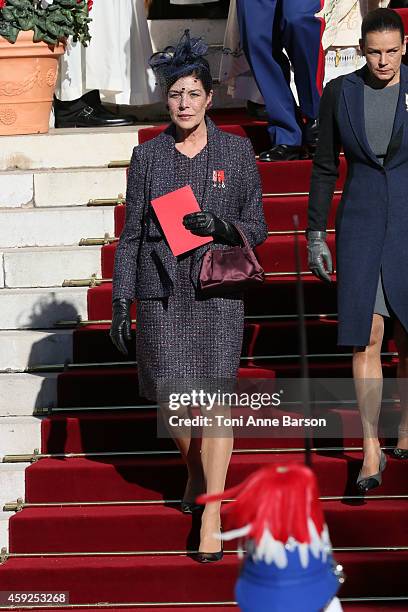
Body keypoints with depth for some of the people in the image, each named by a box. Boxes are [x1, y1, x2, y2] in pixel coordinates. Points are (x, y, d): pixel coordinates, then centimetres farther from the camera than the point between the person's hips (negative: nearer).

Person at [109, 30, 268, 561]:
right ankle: (195, 471, 37)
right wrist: (120, 302, 3)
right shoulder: (147, 157, 5)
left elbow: (257, 228, 6)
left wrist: (222, 228, -15)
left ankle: (211, 517, -3)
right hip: (161, 292, 2)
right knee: (170, 398, 6)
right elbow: (131, 234, 7)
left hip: (217, 291, -1)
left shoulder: (237, 151, 3)